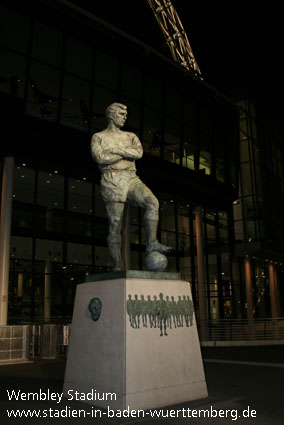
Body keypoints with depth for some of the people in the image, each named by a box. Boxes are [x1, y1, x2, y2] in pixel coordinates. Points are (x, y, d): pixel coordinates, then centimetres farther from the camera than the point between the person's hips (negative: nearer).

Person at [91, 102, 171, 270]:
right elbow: (100, 158, -10)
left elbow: (139, 152, -2)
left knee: (153, 202, -24)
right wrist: (127, 153, -2)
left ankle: (152, 242, -21)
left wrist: (115, 150, -8)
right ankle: (118, 266, -2)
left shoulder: (131, 136, 20)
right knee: (115, 224, -6)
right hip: (112, 181, -3)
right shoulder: (98, 137, 10)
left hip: (132, 180, 3)